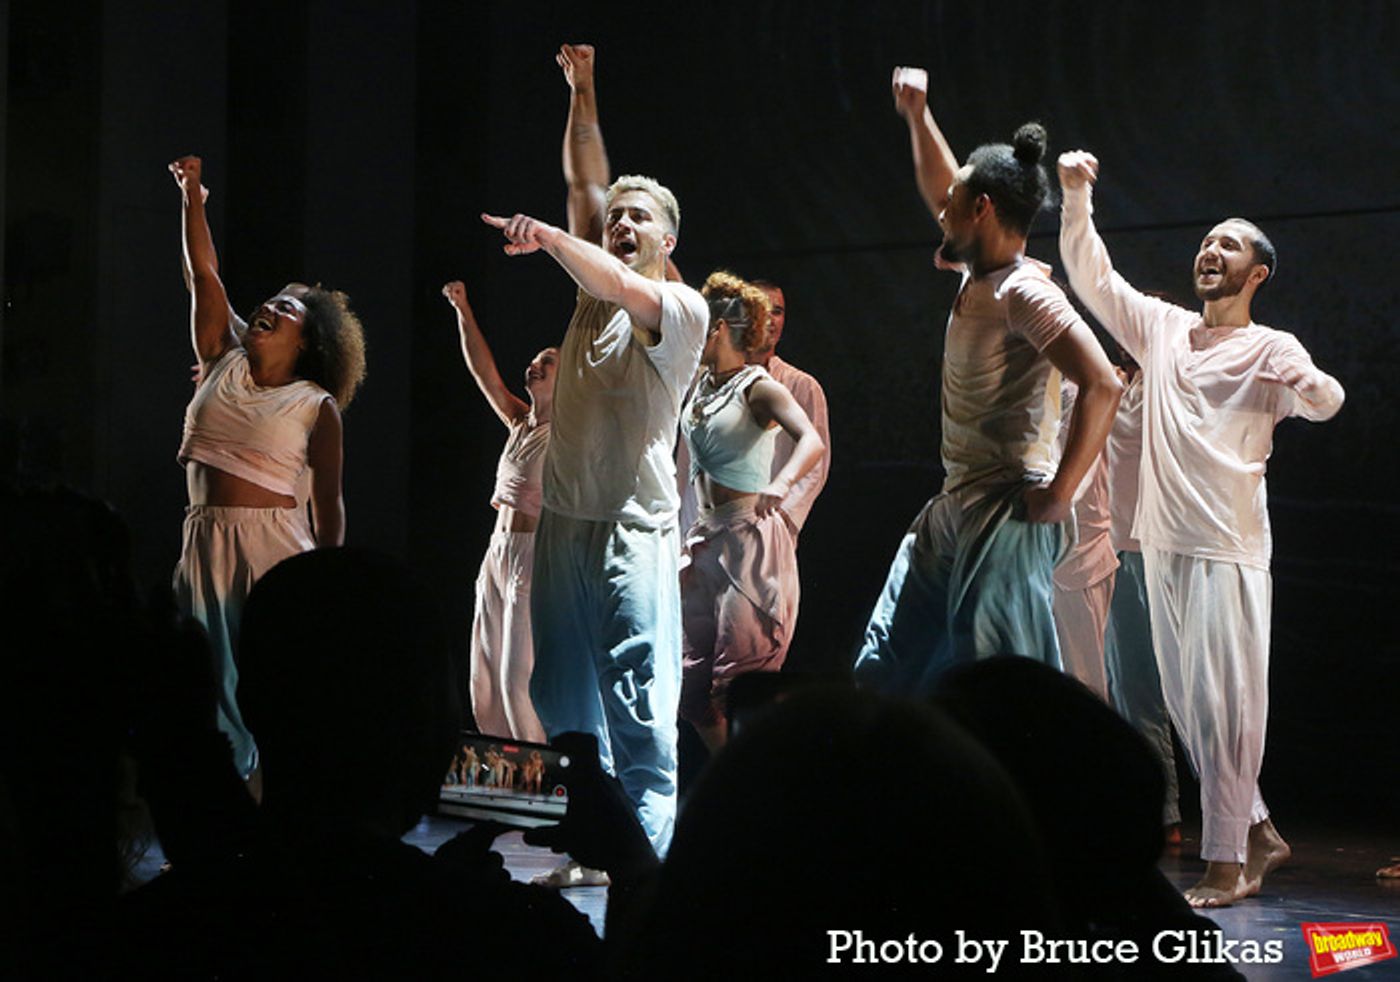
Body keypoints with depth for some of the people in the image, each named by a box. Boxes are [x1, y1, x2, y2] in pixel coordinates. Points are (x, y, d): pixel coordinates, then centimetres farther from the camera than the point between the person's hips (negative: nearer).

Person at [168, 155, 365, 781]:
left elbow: (328, 505, 1)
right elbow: (204, 277, 8)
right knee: (214, 682, 4)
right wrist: (193, 201, 3)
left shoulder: (316, 406, 0)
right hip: (206, 542, 4)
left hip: (275, 546, -4)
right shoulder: (224, 365, 10)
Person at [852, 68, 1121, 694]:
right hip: (952, 512, 10)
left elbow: (1102, 386, -25)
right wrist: (916, 116, 31)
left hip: (1005, 518, -10)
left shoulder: (1024, 291, -15)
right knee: (884, 674, 11)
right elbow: (942, 193, 33)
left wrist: (1057, 496, -22)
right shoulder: (977, 274, 12)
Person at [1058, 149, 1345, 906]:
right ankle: (1259, 834, 23)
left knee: (1223, 701, -9)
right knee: (1183, 699, 10)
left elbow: (1326, 403, -19)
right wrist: (1076, 198, -1)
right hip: (1165, 544, 6)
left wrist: (1310, 385, -42)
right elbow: (1091, 275, 12)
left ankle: (1225, 861, -6)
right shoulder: (1162, 327, 14)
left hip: (1229, 549, -6)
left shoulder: (1269, 349, -2)